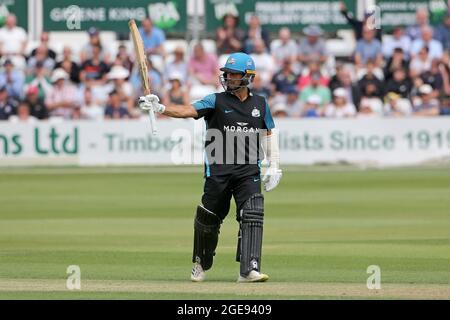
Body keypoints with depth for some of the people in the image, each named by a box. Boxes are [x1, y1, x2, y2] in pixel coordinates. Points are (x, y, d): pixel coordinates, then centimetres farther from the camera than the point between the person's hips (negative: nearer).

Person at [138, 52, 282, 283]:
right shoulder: (217, 101, 0)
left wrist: (274, 166, 11)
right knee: (209, 218, 7)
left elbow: (269, 133, 19)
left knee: (252, 216, -15)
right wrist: (160, 108, -31)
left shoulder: (260, 104, 9)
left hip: (249, 172, 1)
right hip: (218, 171, -1)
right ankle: (200, 264, 30)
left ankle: (249, 270, -19)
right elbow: (188, 111, -14)